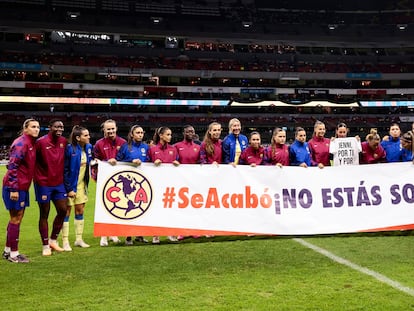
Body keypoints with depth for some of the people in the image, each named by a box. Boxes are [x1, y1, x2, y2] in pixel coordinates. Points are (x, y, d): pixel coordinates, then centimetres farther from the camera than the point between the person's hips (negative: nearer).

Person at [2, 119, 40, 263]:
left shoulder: (31, 143, 13)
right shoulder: (21, 143, -16)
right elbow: (12, 166, -21)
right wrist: (13, 188, -23)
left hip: (23, 187, 9)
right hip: (15, 187, -9)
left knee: (16, 219, 16)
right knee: (16, 219, -1)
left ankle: (7, 250, 27)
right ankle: (13, 254, 8)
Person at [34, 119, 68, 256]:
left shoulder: (64, 141, 3)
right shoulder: (41, 142, -15)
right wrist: (36, 177, -13)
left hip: (59, 182, 6)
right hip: (43, 183, -6)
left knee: (63, 210, 6)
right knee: (44, 214, 4)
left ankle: (53, 240, 24)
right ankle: (45, 245, 15)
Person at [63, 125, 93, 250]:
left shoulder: (88, 147, 1)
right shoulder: (70, 149, -18)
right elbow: (65, 169, -17)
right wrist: (69, 188, -18)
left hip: (81, 184, 6)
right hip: (70, 184, -6)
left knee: (80, 211, 11)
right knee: (67, 212, 2)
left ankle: (79, 239, 22)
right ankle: (65, 242, 9)